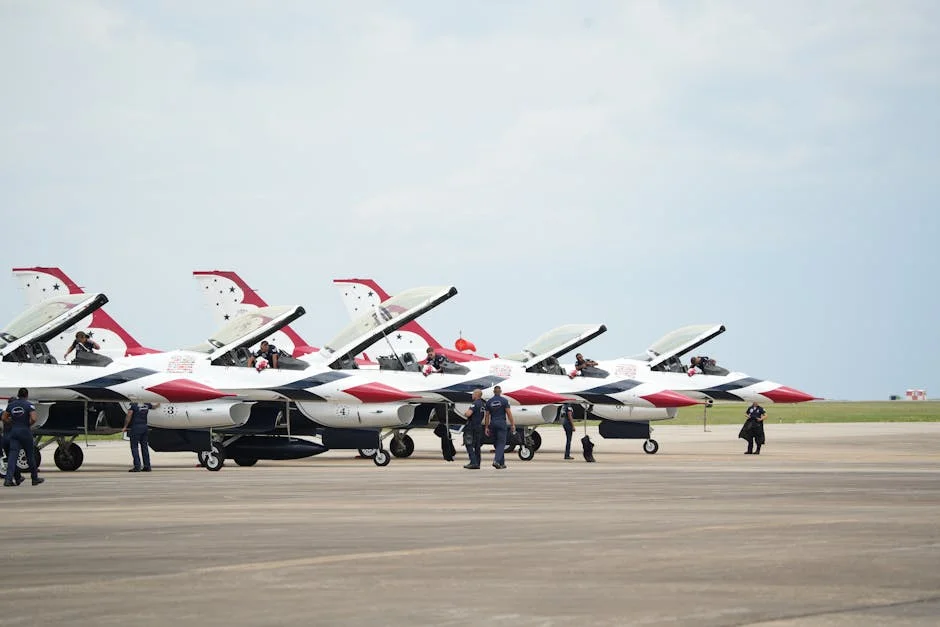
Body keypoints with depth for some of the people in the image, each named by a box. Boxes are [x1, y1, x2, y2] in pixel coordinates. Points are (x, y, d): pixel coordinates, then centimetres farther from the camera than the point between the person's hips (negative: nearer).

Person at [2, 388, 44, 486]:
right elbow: (33, 419, -20)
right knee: (30, 455, 10)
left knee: (13, 454, -4)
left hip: (14, 431, 3)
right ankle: (35, 478, 21)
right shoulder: (29, 405, -8)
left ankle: (8, 479, -18)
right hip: (25, 431, -3)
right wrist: (29, 424, -1)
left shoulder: (11, 405, 5)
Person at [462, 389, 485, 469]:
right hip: (479, 426, 9)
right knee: (477, 446, 11)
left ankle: (473, 462, -15)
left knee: (469, 445, -6)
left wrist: (465, 413, -2)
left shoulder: (475, 403, -16)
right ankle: (477, 464, 11)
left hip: (472, 427, -9)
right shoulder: (483, 404, 12)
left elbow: (468, 414, -27)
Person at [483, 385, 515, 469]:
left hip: (493, 424, 4)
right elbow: (509, 413, -8)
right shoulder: (504, 401, -5)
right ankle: (496, 461, -22)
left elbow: (487, 415, 5)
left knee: (497, 443, 12)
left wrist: (486, 427, 9)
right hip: (502, 423, -4)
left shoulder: (489, 402, 5)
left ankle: (502, 463, 15)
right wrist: (512, 424, -3)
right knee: (501, 443, -4)